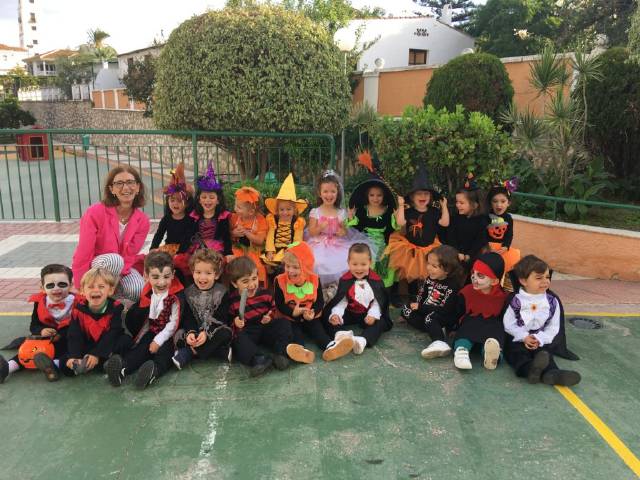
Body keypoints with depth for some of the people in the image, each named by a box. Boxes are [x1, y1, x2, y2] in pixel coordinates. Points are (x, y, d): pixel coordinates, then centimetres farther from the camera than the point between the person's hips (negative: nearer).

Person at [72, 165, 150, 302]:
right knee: (114, 260, -36)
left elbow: (129, 257, -12)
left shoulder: (142, 221, -11)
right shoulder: (95, 212, -23)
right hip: (92, 268, -4)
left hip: (121, 268, 4)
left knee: (139, 292, -24)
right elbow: (82, 257, -21)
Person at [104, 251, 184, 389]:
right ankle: (121, 367, -41)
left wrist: (158, 341, -18)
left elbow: (173, 323, -15)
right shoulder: (147, 293, 4)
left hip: (168, 336, -5)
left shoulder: (176, 296, -15)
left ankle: (154, 370, -55)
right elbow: (144, 319, 14)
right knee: (140, 349, -19)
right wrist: (139, 336, 7)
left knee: (164, 352, -30)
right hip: (152, 332, 5)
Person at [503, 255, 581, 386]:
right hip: (518, 339, -2)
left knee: (545, 353, -26)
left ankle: (551, 373, -55)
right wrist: (524, 337, -19)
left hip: (541, 341, 2)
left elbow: (553, 327, 2)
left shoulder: (552, 301, 4)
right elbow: (508, 323, -6)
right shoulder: (515, 300, -4)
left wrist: (540, 339, -14)